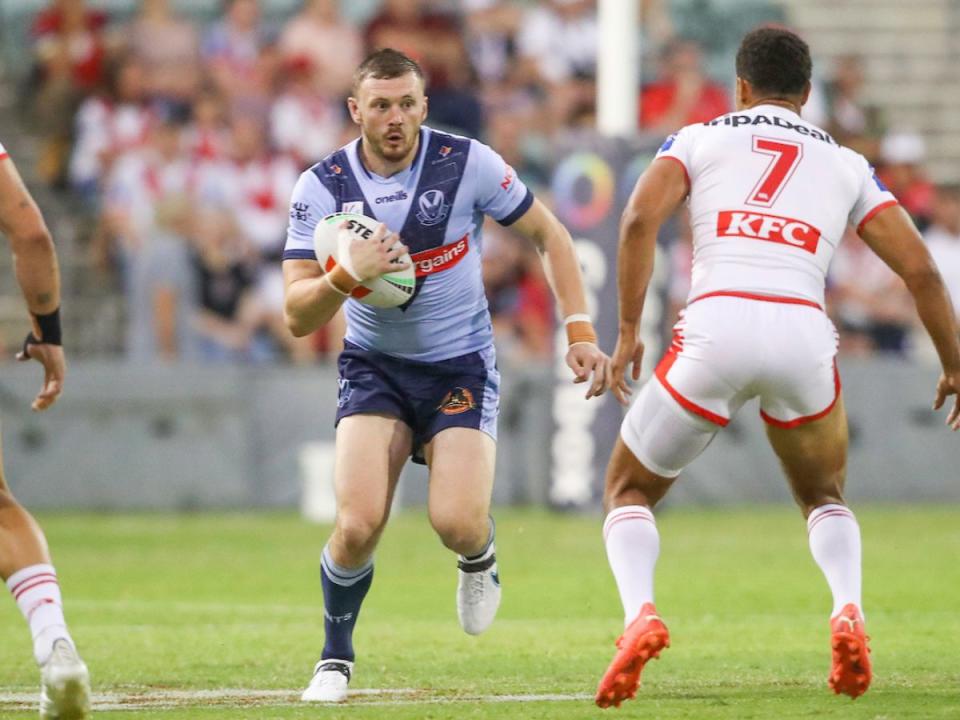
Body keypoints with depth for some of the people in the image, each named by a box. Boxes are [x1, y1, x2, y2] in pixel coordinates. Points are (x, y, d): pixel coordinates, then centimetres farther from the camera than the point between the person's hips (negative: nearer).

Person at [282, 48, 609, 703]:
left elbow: (549, 235, 0)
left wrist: (581, 332, -7)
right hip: (375, 365, 1)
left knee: (457, 524, -20)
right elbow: (298, 316, -12)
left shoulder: (467, 162, -13)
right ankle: (336, 659, 8)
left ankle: (481, 559, 21)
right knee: (358, 524, -18)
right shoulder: (323, 188, -11)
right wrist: (349, 275, -33)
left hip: (461, 364, -1)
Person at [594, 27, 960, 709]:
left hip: (717, 325, -2)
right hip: (804, 332, 2)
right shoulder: (846, 164, 23)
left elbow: (641, 218, 1)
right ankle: (849, 610, -2)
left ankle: (640, 613, -11)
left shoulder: (699, 139, 19)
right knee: (824, 495, 28)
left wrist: (628, 332, 4)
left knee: (629, 491, 19)